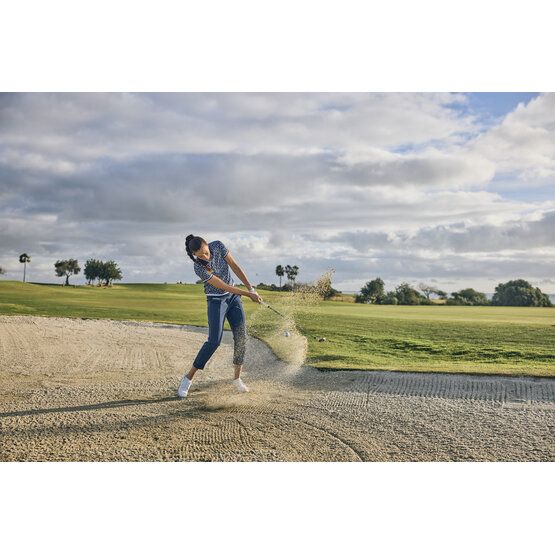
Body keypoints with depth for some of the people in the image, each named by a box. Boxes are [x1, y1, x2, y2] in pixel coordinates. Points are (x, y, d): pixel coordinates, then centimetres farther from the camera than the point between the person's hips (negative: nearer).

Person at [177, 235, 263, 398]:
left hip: (233, 296, 5)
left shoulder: (218, 246, -12)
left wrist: (251, 288, -12)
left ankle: (237, 378, 9)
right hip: (216, 300, -5)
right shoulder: (199, 268, -24)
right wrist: (248, 294, -20)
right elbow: (224, 286, -22)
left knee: (241, 337, -3)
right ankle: (188, 378, -4)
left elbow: (235, 266, -7)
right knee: (214, 340, -16)